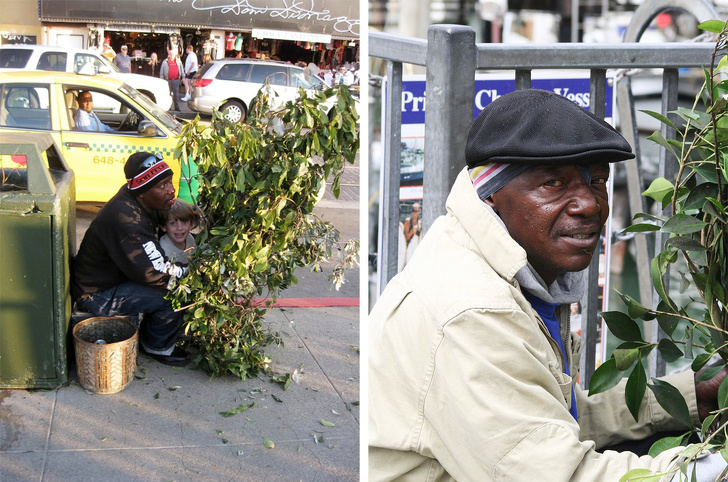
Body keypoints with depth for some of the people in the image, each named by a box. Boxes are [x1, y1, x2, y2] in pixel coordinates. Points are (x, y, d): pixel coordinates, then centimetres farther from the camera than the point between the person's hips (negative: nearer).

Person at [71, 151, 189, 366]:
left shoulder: (139, 203, -3)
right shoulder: (125, 218, -33)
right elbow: (154, 274, -29)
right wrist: (188, 271, -15)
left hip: (112, 278, 10)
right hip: (97, 295, -10)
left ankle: (148, 337, 20)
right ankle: (158, 347, 4)